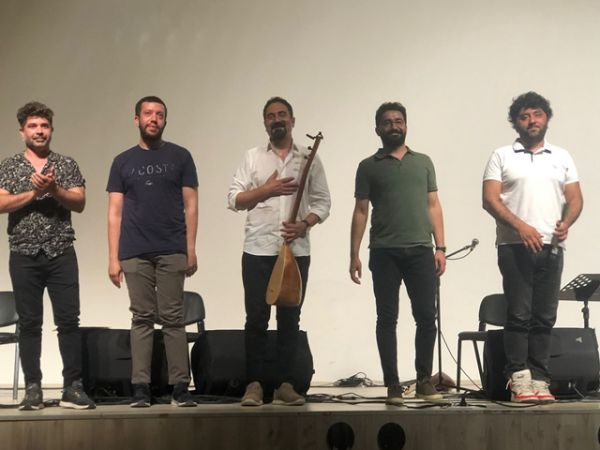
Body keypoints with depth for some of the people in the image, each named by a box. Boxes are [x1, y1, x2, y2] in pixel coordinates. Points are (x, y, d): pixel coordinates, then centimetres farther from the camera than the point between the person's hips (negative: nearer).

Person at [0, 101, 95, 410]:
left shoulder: (67, 165, 10)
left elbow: (80, 202, 0)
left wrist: (54, 189, -15)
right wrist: (33, 192, -14)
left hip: (61, 253, 0)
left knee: (69, 320, -4)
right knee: (29, 323, 2)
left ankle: (72, 388, -1)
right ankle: (32, 390, 7)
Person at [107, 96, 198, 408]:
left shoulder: (180, 157, 8)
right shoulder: (123, 162, 12)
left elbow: (190, 206, 5)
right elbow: (115, 212, 9)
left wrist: (191, 250, -2)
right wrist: (113, 258, 2)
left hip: (172, 252, -1)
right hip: (135, 253, 1)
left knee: (172, 319, -1)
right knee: (142, 319, 3)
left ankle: (180, 387, 1)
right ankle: (140, 387, 5)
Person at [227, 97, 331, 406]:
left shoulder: (309, 159, 9)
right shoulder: (252, 157, 8)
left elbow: (323, 202, 6)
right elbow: (234, 200, 1)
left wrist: (305, 224, -12)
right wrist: (266, 190, -13)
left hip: (296, 251, 1)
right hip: (258, 250, -1)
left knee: (289, 319, 4)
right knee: (256, 318, -2)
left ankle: (285, 384, 10)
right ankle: (254, 384, 4)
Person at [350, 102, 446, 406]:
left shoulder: (423, 162, 14)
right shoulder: (368, 167, 8)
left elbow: (433, 206, 12)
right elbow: (361, 212, 6)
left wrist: (440, 247, 3)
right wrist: (354, 255, -1)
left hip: (421, 251, 1)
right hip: (384, 253, -1)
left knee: (426, 317, 0)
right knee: (387, 318, 1)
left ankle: (424, 380, 12)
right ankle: (393, 384, 7)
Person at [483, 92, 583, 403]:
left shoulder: (562, 157, 16)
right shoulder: (502, 157, 6)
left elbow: (575, 198, 13)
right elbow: (490, 199, -4)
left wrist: (567, 222, -9)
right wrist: (520, 226, -16)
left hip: (551, 247, 3)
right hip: (515, 246, -3)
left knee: (544, 317, 3)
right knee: (519, 314, -7)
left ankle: (539, 380, 6)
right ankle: (519, 380, -4)